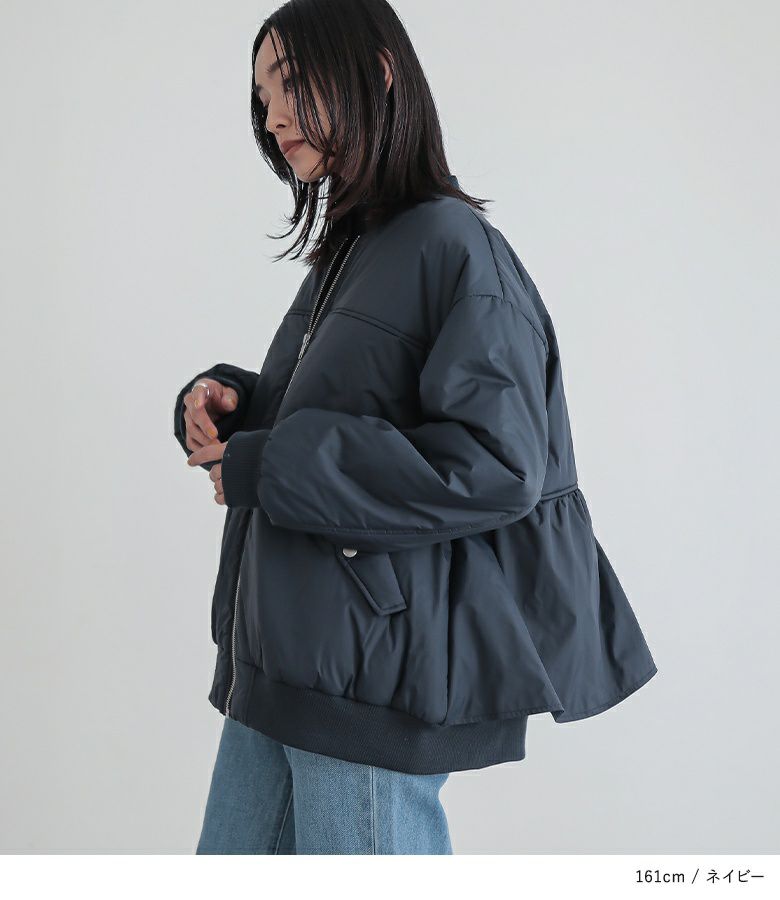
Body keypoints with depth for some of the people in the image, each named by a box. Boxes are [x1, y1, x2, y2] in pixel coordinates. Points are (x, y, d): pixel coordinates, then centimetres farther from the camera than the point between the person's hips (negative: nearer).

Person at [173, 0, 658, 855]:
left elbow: (494, 466, -22)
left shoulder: (454, 245, -13)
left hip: (377, 668, -9)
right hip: (282, 654, 9)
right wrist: (221, 401, 0)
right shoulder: (341, 256, 15)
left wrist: (266, 470, -18)